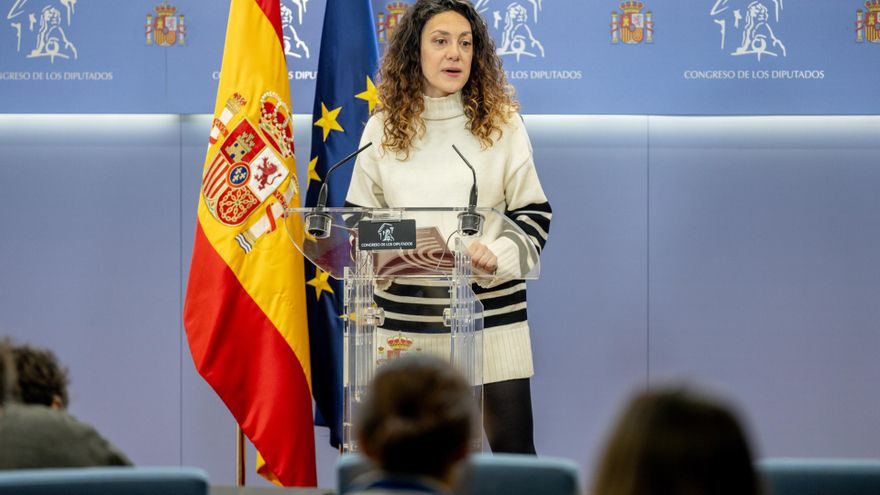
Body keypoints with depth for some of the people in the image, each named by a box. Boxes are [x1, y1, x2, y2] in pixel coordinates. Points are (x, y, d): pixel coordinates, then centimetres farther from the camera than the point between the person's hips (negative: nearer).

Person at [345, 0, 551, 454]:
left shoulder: (501, 123, 3)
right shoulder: (382, 129, 6)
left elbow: (535, 213, 5)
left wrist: (499, 256, -14)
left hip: (489, 311, -1)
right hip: (404, 316, 1)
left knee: (513, 450, -3)